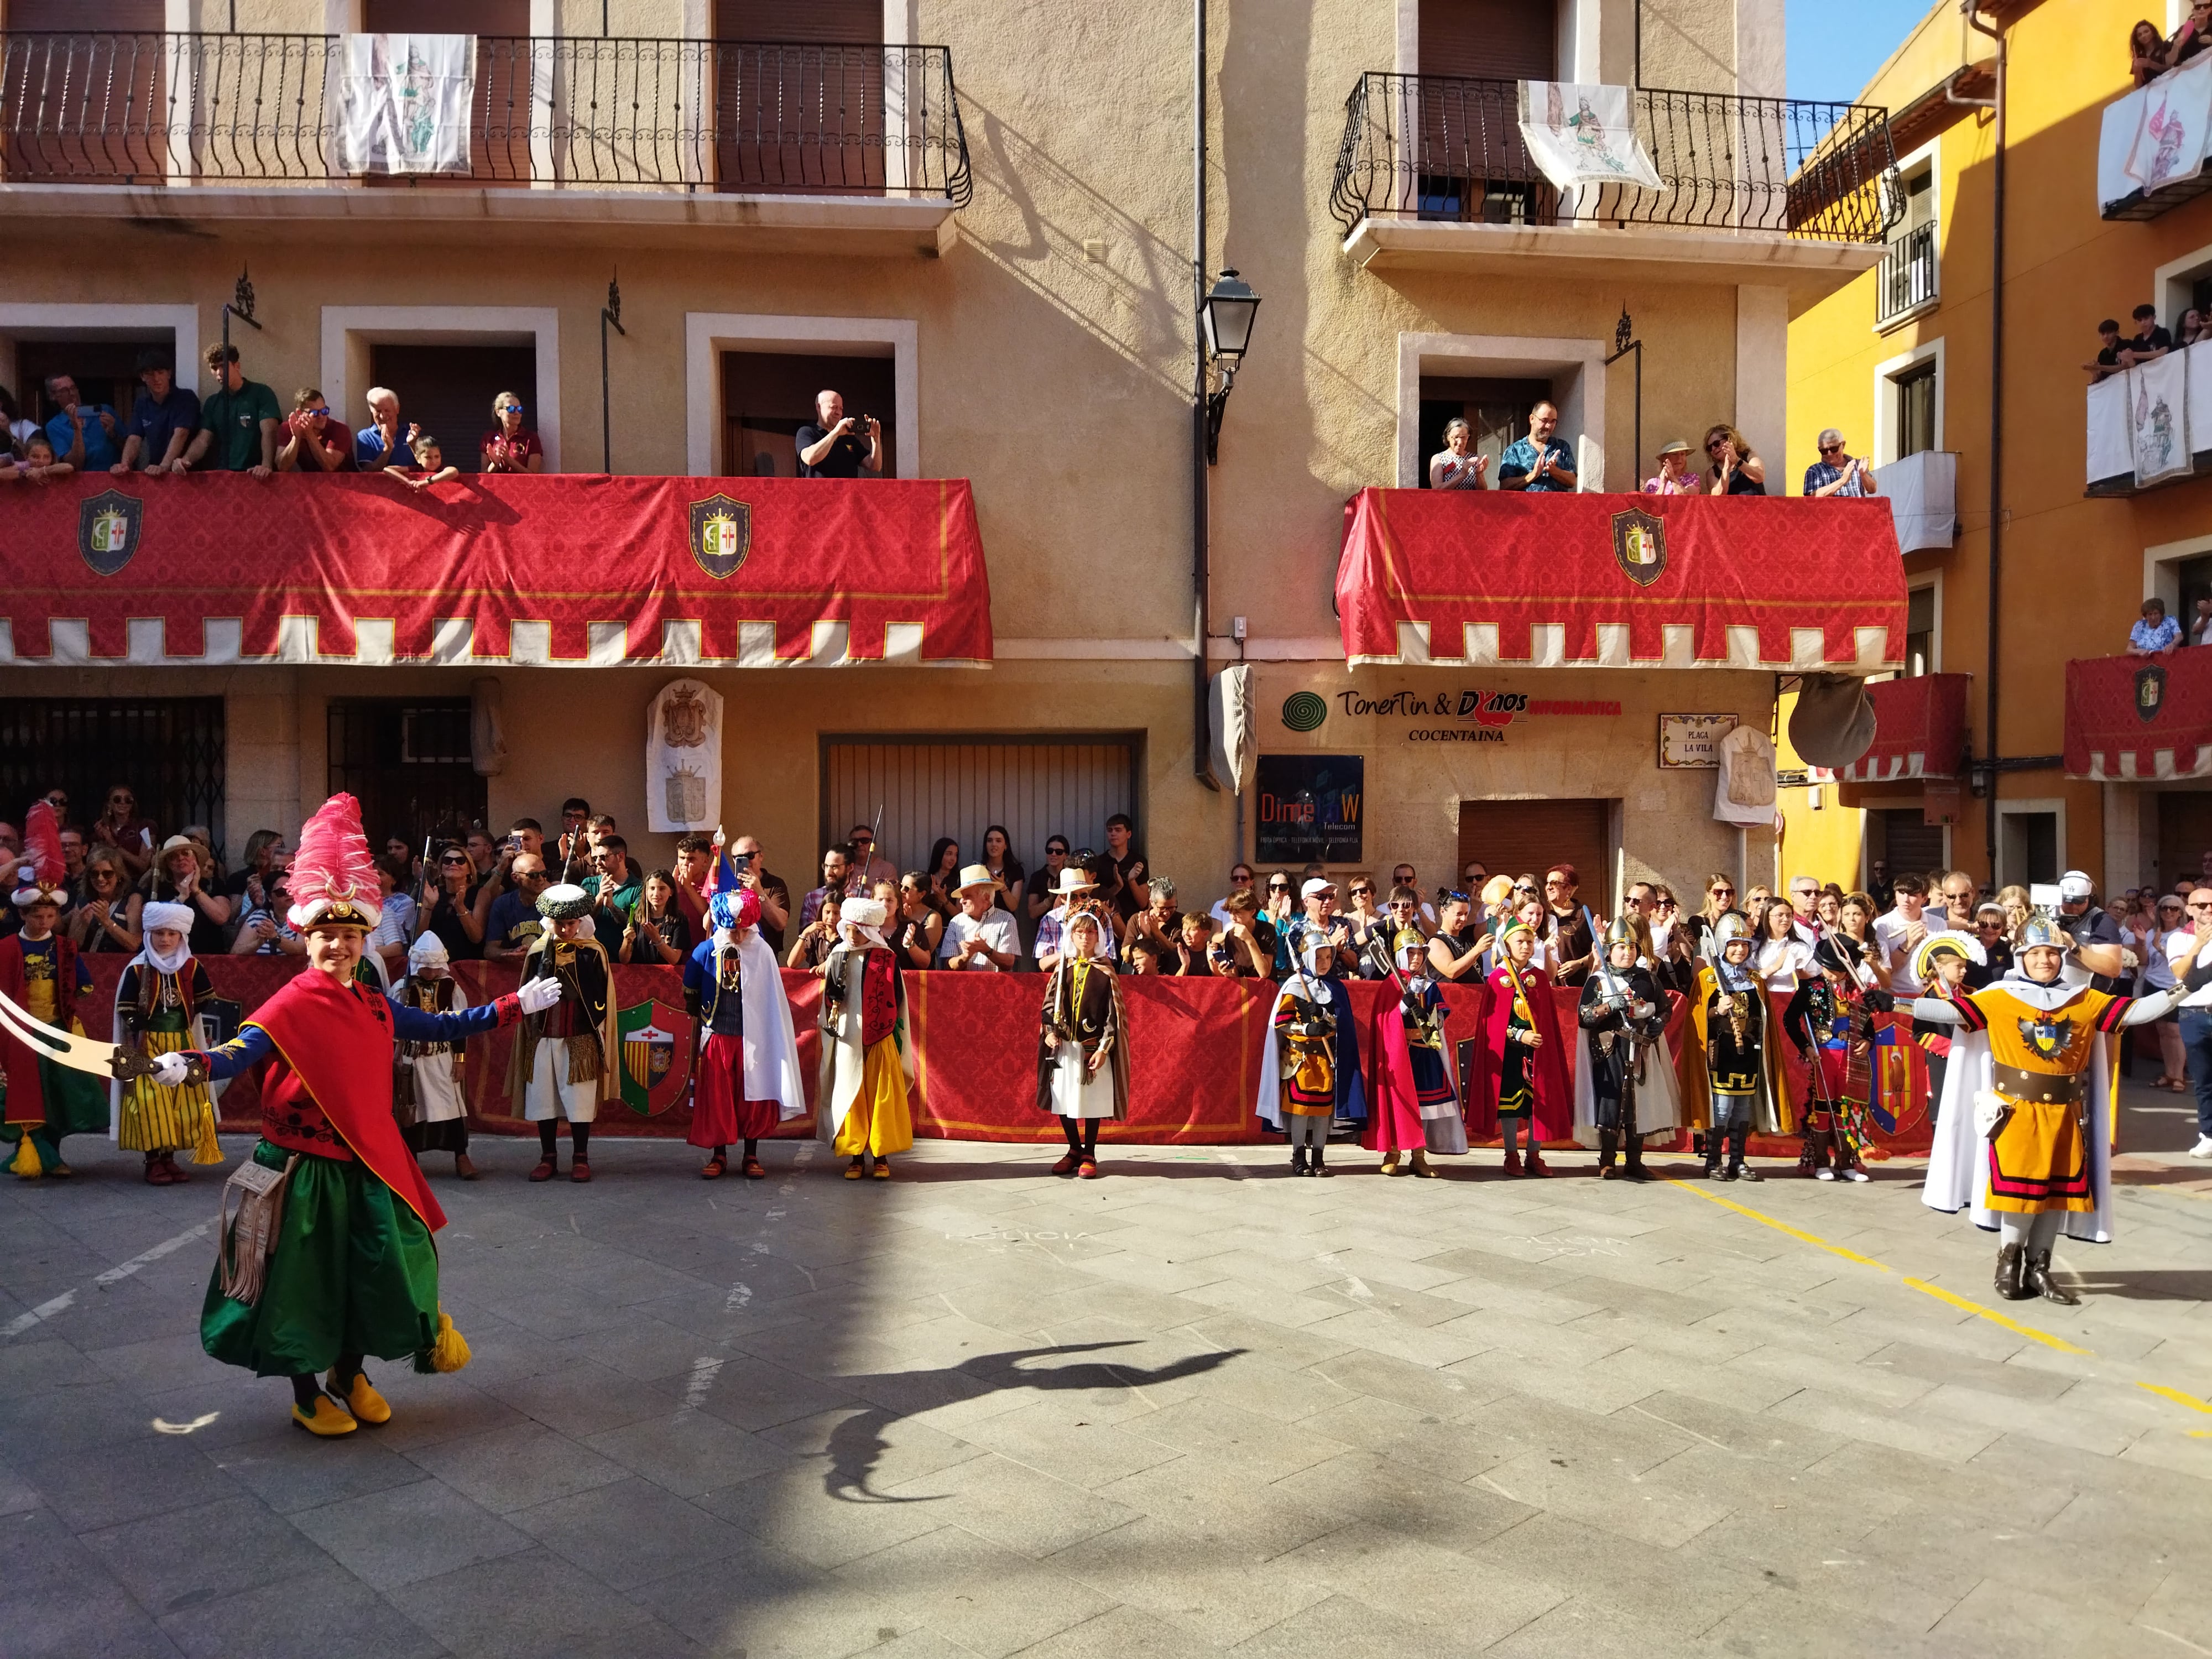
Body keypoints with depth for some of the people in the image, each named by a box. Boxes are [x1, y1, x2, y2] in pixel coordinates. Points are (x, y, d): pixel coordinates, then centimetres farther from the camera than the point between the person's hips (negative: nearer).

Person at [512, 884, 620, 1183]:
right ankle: (548, 1158, 19)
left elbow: (601, 998, -1)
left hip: (579, 1038, -3)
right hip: (543, 1037, 3)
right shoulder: (537, 951, 5)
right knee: (542, 1098, 7)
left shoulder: (593, 952, -3)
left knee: (579, 1099, 0)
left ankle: (580, 1158, 12)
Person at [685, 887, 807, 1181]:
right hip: (717, 1036, 1)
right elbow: (690, 992, 8)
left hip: (752, 1038, 0)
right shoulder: (705, 951, -5)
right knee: (716, 1098, 6)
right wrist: (700, 1017, 8)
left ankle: (751, 1157, 17)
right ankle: (719, 1157, 19)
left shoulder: (762, 952, -5)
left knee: (754, 1098, 4)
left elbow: (772, 999, 0)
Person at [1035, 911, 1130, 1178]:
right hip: (1064, 1047, 3)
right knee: (1063, 1102, 6)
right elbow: (1050, 1004, 9)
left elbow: (1114, 1013, -5)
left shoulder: (1104, 972, -2)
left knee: (1092, 1102, 2)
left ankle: (1089, 1156, 15)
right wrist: (1049, 1031, -8)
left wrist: (1104, 1048, -12)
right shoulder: (1062, 969, 7)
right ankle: (1074, 1151, 23)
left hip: (1093, 1048, -3)